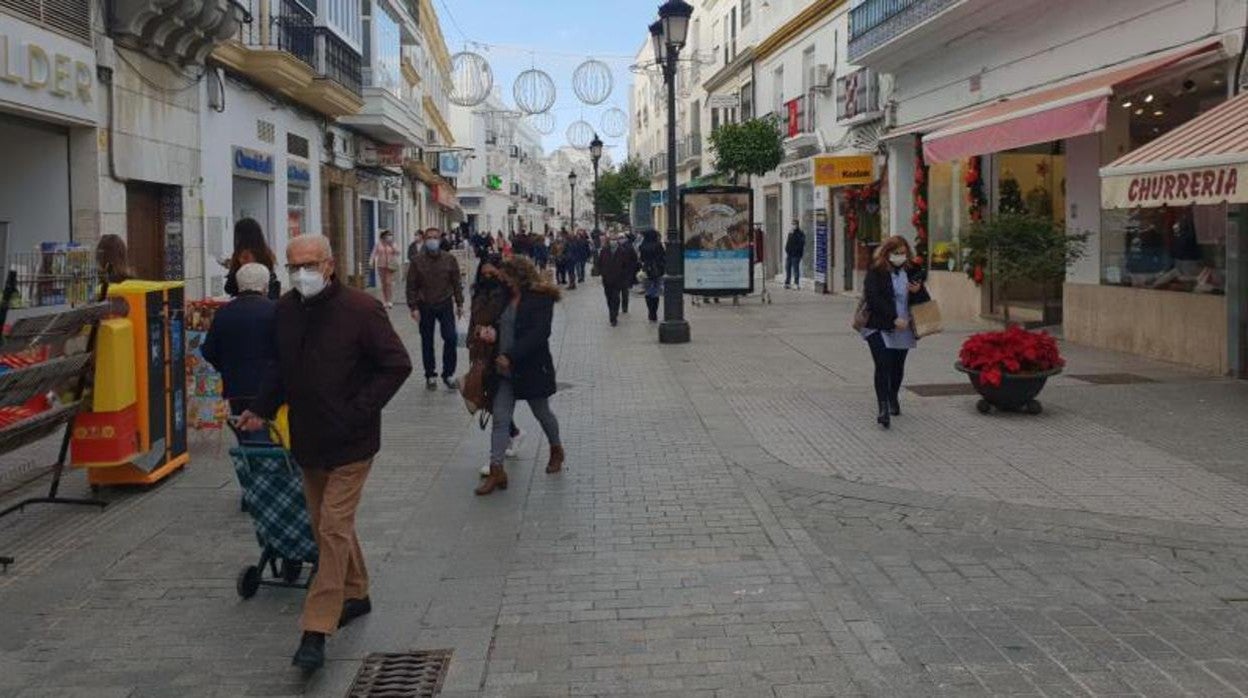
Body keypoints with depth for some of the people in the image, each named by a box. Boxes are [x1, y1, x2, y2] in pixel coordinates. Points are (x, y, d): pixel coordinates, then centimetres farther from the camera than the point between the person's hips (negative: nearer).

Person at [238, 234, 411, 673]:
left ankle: (316, 632, -9)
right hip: (307, 439, 7)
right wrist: (262, 410, 9)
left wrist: (359, 411, -17)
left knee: (334, 529, -9)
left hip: (349, 442, -7)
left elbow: (397, 365, -13)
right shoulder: (286, 310, 6)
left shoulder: (360, 309, -15)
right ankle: (355, 595, 37)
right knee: (328, 525, 17)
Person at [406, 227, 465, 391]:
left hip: (445, 305, 0)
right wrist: (413, 307, -8)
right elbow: (411, 286, -3)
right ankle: (430, 376, 19)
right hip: (425, 307, 0)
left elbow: (456, 283, 6)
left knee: (451, 339, -7)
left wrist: (459, 304, 4)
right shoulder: (417, 261, -4)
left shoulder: (449, 260, 1)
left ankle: (448, 374, 7)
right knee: (427, 342, 7)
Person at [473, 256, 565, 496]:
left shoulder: (541, 298, -13)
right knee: (500, 419, -1)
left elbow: (538, 333, -21)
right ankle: (496, 471, -2)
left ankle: (556, 450, 39)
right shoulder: (506, 297, 8)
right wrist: (491, 332, -6)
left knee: (542, 412, 14)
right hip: (504, 368, 6)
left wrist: (511, 356, -25)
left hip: (532, 367, -6)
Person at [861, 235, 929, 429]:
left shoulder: (912, 272, 7)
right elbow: (873, 299, -15)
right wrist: (894, 318, -21)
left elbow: (925, 300, 12)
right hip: (879, 328, -4)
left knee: (898, 366, 14)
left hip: (903, 328, 4)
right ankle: (883, 408, -13)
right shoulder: (876, 273, -6)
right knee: (883, 366, -13)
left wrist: (918, 291, -12)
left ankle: (893, 398, 38)